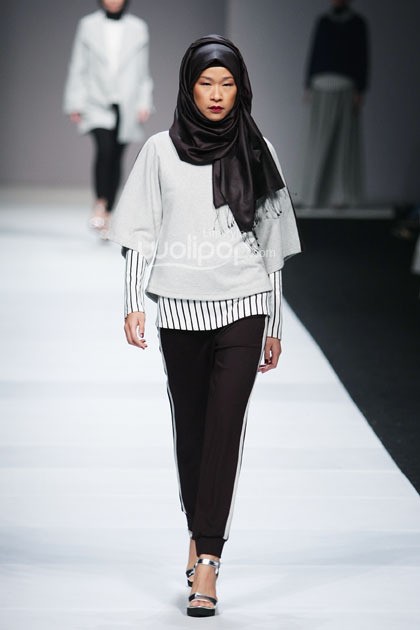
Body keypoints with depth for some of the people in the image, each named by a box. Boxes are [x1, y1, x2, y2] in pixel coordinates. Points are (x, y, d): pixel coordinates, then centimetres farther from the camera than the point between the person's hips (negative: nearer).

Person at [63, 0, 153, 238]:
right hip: (98, 102, -1)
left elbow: (143, 71, 10)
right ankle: (100, 204, -15)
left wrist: (144, 103, 3)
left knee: (116, 158, 4)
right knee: (104, 149, -23)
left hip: (126, 105, 1)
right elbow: (78, 68, 7)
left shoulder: (138, 28, 7)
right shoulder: (89, 25, 6)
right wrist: (75, 103, 3)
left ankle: (107, 213, 13)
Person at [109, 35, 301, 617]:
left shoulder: (256, 152, 6)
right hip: (180, 306, 1)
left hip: (243, 306, -1)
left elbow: (271, 242, 9)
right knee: (190, 428, 9)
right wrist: (133, 303, -4)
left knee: (225, 429, -10)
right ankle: (200, 536, 29)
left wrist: (274, 324, 8)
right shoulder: (160, 150, 4)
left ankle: (207, 561, -12)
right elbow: (141, 235, 6)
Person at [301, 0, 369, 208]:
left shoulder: (358, 23, 2)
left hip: (346, 87, -3)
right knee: (318, 142, -1)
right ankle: (314, 193, 4)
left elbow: (363, 58, -3)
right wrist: (308, 87, 6)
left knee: (345, 141, -5)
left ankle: (342, 195, -3)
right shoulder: (322, 22, 13)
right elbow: (314, 54, 13)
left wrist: (360, 91, -11)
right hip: (322, 88, 3)